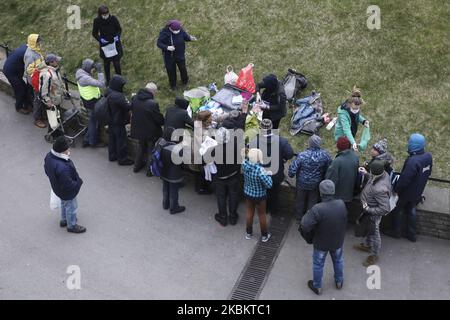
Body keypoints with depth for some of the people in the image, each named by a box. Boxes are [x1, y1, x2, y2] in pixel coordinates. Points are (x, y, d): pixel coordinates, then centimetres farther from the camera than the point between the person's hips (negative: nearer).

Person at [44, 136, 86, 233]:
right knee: (71, 207, 20)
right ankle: (72, 226, 44)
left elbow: (47, 170, 0)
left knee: (64, 203, 33)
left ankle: (64, 220, 58)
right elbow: (68, 185, -34)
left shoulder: (49, 155, -19)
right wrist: (79, 182, -16)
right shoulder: (63, 168, -46)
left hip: (57, 187, 8)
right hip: (67, 192, -8)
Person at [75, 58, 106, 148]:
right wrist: (100, 71, -33)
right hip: (92, 103, -10)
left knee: (92, 121, 23)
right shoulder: (85, 78, -30)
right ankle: (94, 142, 26)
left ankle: (87, 140, 34)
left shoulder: (82, 74, 2)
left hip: (89, 101, 10)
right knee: (94, 122, 9)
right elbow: (101, 84, -36)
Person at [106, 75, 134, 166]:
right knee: (121, 140, 4)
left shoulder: (109, 93, 0)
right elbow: (127, 107, -26)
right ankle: (122, 159, 15)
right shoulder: (117, 96, -29)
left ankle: (112, 155, 34)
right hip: (118, 122, -9)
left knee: (112, 138, 20)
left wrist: (127, 101, 2)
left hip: (111, 121, 9)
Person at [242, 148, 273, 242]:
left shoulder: (245, 164, -19)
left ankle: (249, 233, 43)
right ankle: (264, 236, 37)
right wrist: (268, 175, -12)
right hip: (259, 196, -5)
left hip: (247, 193, 5)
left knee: (249, 213, 25)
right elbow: (269, 185, -28)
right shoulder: (260, 170, -35)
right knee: (262, 215, 18)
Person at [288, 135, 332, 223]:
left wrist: (291, 175, 0)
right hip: (316, 183, 1)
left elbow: (293, 168, -22)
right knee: (313, 201, 23)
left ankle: (299, 218, 42)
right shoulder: (325, 155, -22)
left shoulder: (302, 155, -28)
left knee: (300, 200, 23)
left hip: (302, 183, -1)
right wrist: (324, 178, 10)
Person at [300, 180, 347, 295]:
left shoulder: (318, 209, -36)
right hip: (338, 241, 4)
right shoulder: (341, 204, -23)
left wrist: (308, 215, -14)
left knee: (318, 264, 22)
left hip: (321, 243, -3)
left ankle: (317, 287, 43)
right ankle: (339, 282, 53)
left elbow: (305, 226, -32)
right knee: (338, 260, 30)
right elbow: (344, 221, -5)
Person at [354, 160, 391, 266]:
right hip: (369, 208, 8)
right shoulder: (384, 174, -20)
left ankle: (374, 255, 41)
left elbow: (385, 209, -37)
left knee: (373, 232, 17)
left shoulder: (379, 189, -45)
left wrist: (368, 210, -27)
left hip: (373, 214, -8)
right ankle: (367, 245, 57)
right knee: (369, 229, 31)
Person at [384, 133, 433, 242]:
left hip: (407, 192, -7)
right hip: (417, 192, 7)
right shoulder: (428, 156, -11)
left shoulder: (412, 161, -37)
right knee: (410, 210, 25)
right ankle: (411, 234, 37)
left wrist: (396, 189, -15)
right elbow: (428, 173, 5)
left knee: (396, 210, 17)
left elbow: (404, 179, -30)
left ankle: (396, 232, 34)